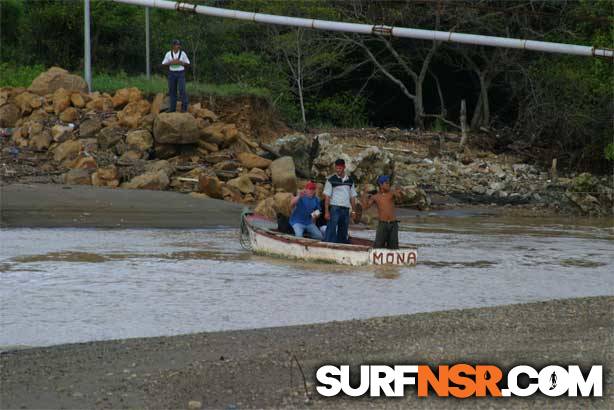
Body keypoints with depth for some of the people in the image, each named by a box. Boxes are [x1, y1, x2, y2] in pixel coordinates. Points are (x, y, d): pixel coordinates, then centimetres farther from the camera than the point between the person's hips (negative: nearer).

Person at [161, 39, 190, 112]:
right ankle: (173, 108, 14)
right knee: (172, 91, 4)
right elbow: (164, 64, 0)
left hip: (181, 74, -2)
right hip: (172, 74, 2)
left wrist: (180, 62, -17)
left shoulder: (183, 53, -5)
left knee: (182, 90, -11)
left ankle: (184, 107, 1)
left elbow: (187, 64, 1)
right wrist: (171, 63, -17)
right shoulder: (168, 54, -3)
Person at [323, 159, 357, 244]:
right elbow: (327, 196, -4)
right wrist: (326, 211, -11)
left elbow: (352, 196, 16)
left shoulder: (350, 180, 12)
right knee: (331, 230, -11)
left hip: (346, 209, 5)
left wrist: (353, 209, 7)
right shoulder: (331, 180, -1)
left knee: (343, 232, 9)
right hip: (335, 208, -5)